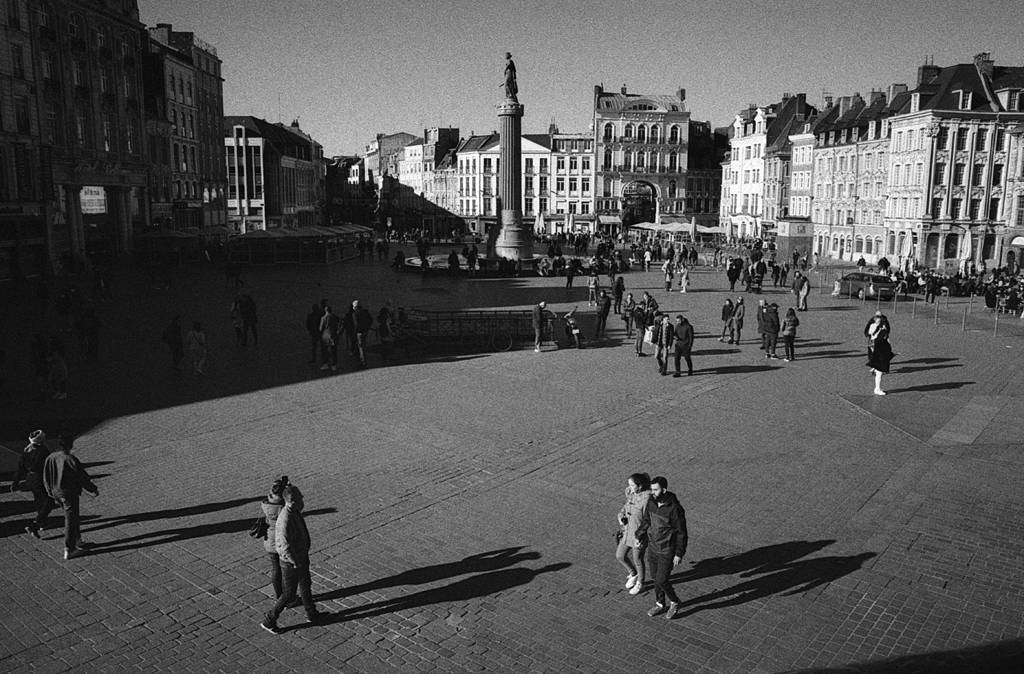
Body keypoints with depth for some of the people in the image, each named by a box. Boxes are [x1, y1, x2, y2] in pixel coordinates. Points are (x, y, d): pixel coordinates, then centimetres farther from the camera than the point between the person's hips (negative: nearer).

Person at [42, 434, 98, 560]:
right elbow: (83, 477, -15)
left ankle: (78, 541, 34)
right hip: (69, 494, -7)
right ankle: (69, 550, 13)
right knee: (70, 521, 5)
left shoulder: (50, 458, -5)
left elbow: (46, 479, 6)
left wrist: (51, 493, 21)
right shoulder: (71, 460, -24)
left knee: (72, 518, 23)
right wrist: (93, 490, -1)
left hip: (56, 493, 7)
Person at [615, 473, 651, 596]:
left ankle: (640, 584, 38)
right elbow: (624, 509, 9)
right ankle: (633, 574, 42)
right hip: (627, 531, 7)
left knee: (637, 560, 12)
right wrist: (621, 518, -11)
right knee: (620, 556, 14)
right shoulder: (631, 494, -4)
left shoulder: (647, 499, -26)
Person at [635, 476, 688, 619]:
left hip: (667, 551, -6)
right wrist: (639, 536, 17)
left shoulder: (674, 509, -26)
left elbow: (681, 533, -18)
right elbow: (646, 520, 10)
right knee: (655, 578, 17)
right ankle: (660, 605, 37)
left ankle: (674, 602, 26)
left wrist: (679, 554, -15)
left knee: (661, 581, -1)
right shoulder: (651, 502, -7)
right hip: (653, 547, 6)